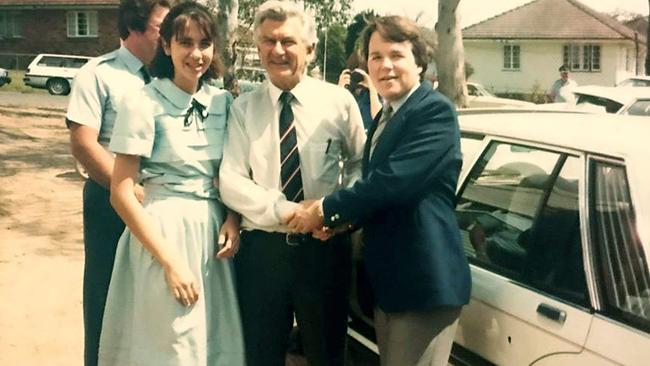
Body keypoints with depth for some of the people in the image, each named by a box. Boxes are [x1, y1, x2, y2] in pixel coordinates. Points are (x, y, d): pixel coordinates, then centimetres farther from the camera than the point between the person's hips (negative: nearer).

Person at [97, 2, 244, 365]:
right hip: (164, 230, -5)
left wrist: (233, 218, -4)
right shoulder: (143, 104, -11)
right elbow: (121, 192, -12)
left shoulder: (223, 101, 4)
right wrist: (170, 261, -16)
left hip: (213, 229, 5)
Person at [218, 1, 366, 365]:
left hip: (325, 247, 0)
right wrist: (284, 211, -20)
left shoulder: (339, 101, 0)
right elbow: (230, 180, -8)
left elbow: (359, 162, 9)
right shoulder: (243, 108, -1)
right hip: (262, 249, 0)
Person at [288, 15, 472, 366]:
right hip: (387, 278, 9)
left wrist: (326, 210, -15)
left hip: (423, 278, -9)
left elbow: (394, 179, -25)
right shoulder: (384, 117, 15)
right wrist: (341, 221, 2)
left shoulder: (435, 110, -14)